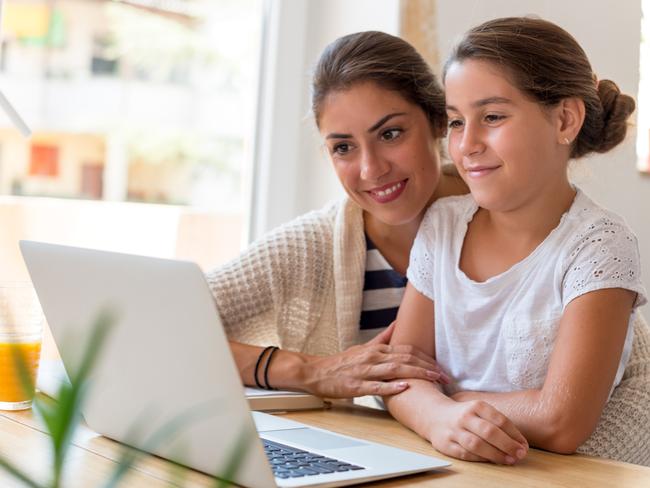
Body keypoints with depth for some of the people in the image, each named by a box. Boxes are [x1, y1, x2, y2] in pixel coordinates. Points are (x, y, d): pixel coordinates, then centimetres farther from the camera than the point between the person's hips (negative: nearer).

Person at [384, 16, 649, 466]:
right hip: (454, 471, 4)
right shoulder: (442, 224, 3)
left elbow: (561, 424, -19)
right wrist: (440, 415, -20)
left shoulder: (598, 245, -12)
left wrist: (446, 396, -9)